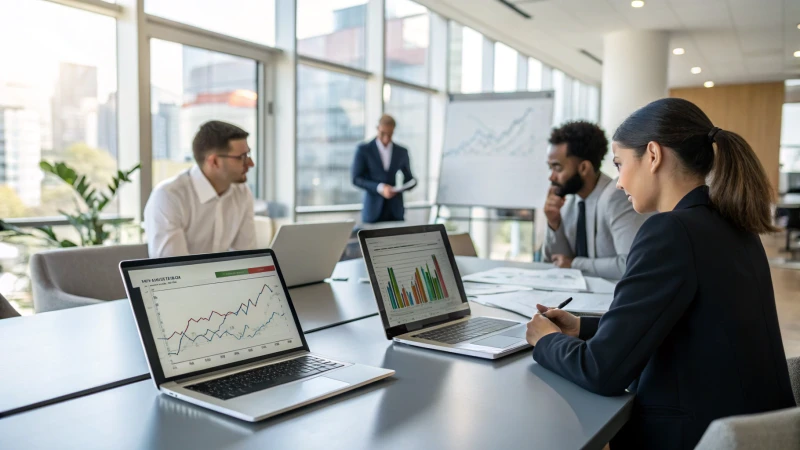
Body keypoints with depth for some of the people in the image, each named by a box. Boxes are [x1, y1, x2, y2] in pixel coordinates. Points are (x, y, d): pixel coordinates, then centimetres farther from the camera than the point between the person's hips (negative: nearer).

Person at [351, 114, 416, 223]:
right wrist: (380, 188, -17)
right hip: (373, 211, -2)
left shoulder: (402, 152, 9)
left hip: (395, 211, 2)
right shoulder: (363, 150, 0)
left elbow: (408, 179, 17)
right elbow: (356, 179, -5)